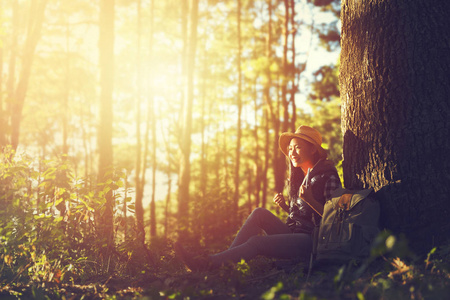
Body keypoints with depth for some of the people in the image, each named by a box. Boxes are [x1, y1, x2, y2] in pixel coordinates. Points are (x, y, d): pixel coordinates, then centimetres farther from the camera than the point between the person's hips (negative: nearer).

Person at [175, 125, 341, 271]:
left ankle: (208, 263, -29)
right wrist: (285, 206, 5)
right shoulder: (300, 176, 20)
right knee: (259, 213, -8)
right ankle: (227, 260, -19)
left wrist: (310, 200, -24)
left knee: (256, 242, -25)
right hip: (295, 233, 8)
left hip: (312, 242, -8)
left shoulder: (328, 176, -6)